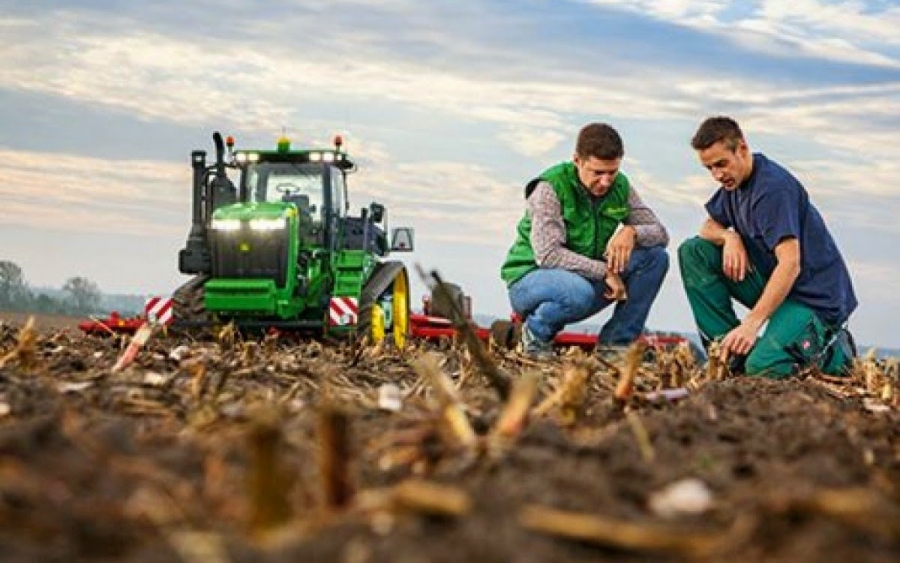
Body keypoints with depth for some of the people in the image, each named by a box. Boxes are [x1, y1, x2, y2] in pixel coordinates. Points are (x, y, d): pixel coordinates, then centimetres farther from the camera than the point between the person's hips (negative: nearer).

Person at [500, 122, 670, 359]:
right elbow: (547, 254, -27)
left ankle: (616, 342, -4)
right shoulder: (550, 188, -19)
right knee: (578, 292, -41)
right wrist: (604, 271, -27)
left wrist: (632, 232, -22)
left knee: (656, 256, -11)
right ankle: (537, 331, -7)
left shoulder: (621, 187, -1)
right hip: (530, 278, -6)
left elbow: (660, 232, 1)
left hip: (585, 277, 6)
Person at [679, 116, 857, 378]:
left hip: (814, 297, -8)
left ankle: (833, 350, 1)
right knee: (693, 251, -2)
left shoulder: (774, 187, -22)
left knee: (761, 368, -30)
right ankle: (729, 347, -5)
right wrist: (729, 236, -9)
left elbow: (790, 264, -29)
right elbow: (709, 227, 18)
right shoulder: (735, 179, 6)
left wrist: (750, 324, -34)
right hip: (770, 282, 9)